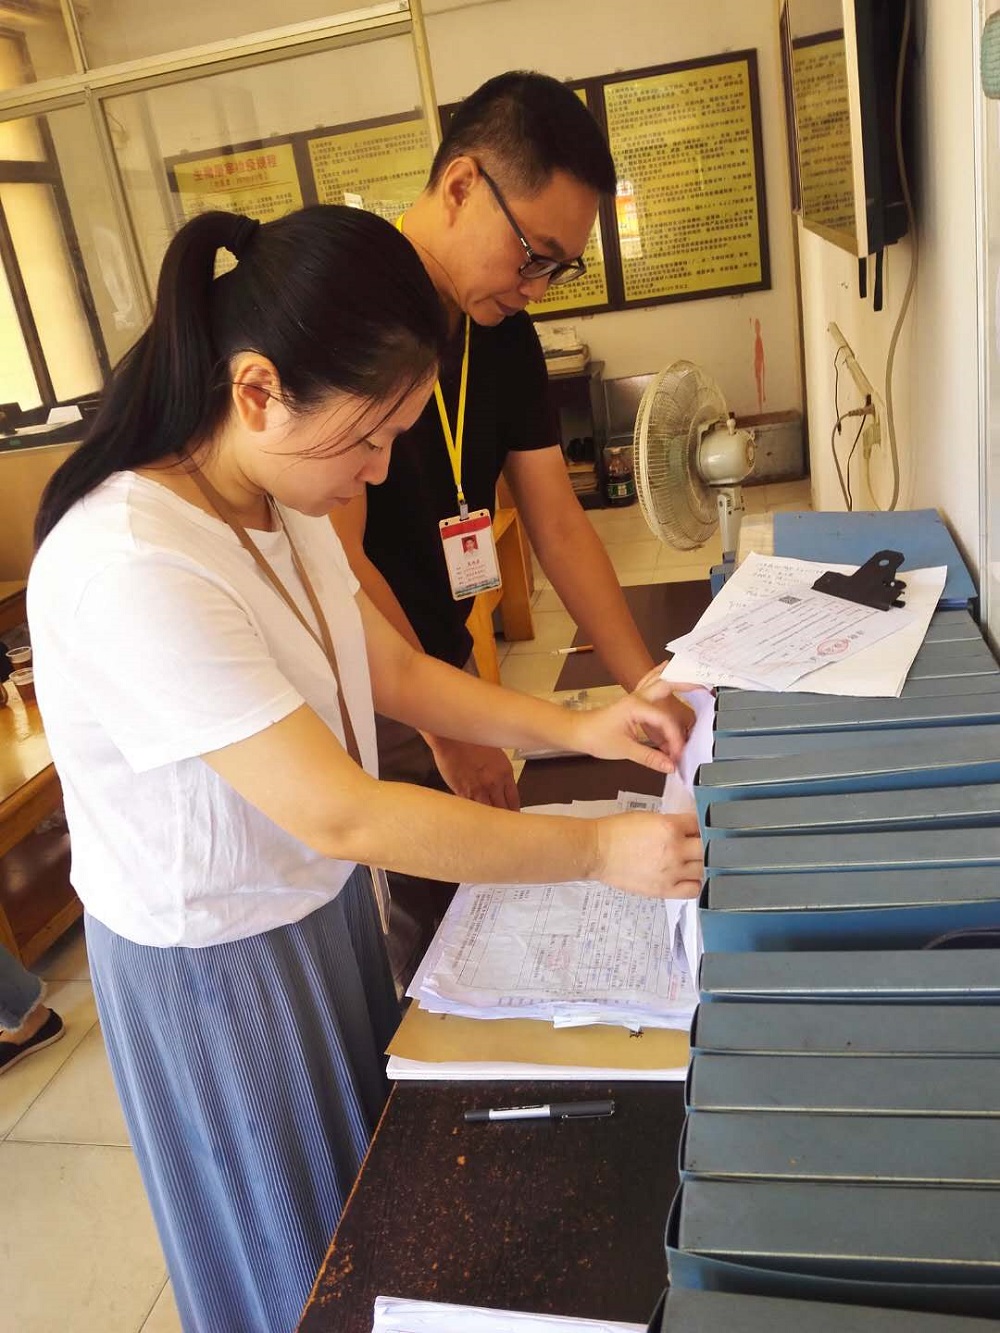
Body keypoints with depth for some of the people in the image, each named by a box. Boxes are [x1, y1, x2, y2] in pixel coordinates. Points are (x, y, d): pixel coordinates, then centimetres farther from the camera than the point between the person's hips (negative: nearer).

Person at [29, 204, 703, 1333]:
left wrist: (573, 729, -9)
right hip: (219, 963, -7)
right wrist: (598, 851, -27)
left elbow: (395, 672, 2)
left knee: (372, 1191, 29)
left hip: (321, 903, 8)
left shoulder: (280, 504, -6)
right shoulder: (130, 570, -34)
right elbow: (341, 815, -34)